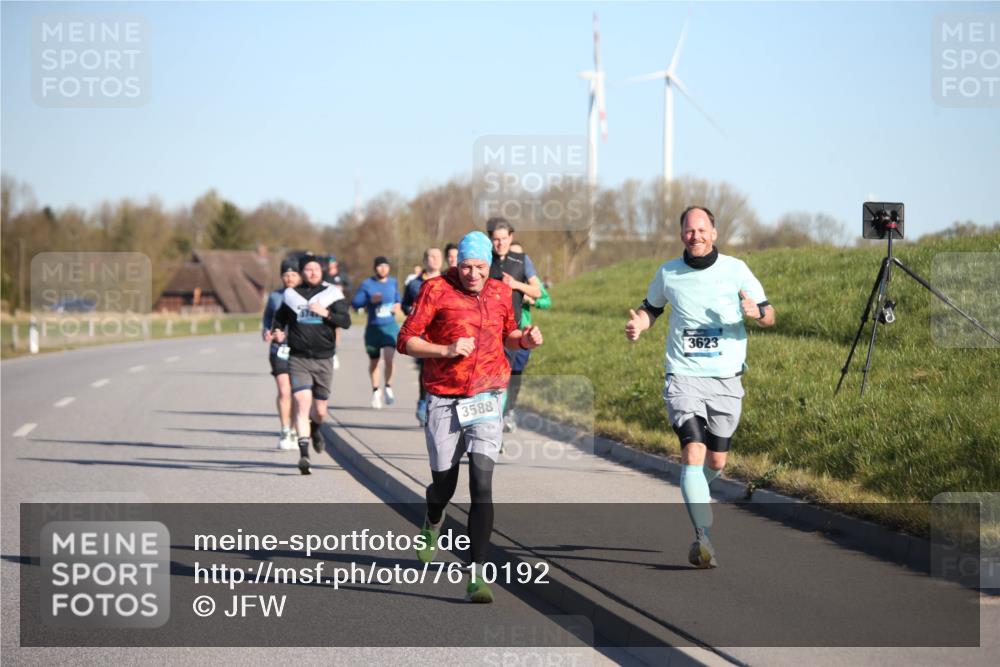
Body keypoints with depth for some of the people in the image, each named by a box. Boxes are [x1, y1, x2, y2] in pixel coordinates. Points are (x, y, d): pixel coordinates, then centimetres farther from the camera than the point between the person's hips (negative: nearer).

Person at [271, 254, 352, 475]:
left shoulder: (332, 294, 3)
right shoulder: (291, 295, 7)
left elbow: (346, 321, -5)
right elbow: (279, 319, 20)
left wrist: (326, 313, -19)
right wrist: (277, 332, -1)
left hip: (323, 359, 1)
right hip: (298, 359, -1)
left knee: (320, 411, 9)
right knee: (302, 403, -18)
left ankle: (315, 429, 46)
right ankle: (304, 453, -20)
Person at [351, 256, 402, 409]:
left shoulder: (393, 283, 6)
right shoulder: (367, 284, -3)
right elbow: (355, 303, -6)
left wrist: (398, 305, 3)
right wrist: (370, 300, -20)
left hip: (390, 326, 0)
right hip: (373, 327, 0)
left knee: (388, 357, -20)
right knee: (374, 361, 11)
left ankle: (388, 388, 1)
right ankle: (375, 391, 32)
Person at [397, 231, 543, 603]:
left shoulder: (501, 293, 6)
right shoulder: (437, 290, -6)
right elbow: (406, 341, -6)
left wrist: (525, 339, 0)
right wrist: (447, 350, -20)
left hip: (486, 400, 1)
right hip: (444, 401, -1)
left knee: (482, 484, -13)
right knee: (444, 484, 9)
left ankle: (476, 575, -14)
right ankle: (433, 523, 48)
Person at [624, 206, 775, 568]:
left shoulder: (735, 269, 0)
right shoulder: (668, 273, 4)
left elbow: (769, 315, 4)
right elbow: (652, 307, 22)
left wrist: (756, 312, -20)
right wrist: (638, 324, -1)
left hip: (726, 378, 1)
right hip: (683, 375, -1)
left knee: (716, 461, 8)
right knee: (693, 451, -20)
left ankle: (695, 496, 43)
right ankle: (702, 535, -26)